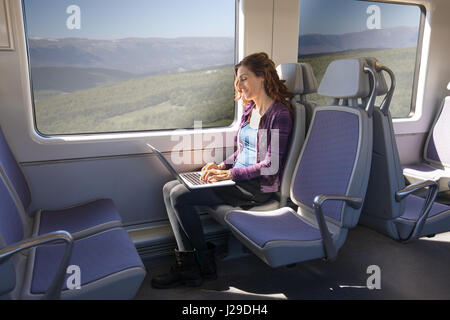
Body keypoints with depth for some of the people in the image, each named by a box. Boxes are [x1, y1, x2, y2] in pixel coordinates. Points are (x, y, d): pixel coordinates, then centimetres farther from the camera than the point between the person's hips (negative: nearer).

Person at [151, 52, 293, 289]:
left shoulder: (279, 114, -13)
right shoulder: (249, 109, 14)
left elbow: (272, 166, -18)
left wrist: (230, 174, -19)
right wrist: (222, 166, 3)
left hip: (258, 186, -9)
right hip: (238, 177, 9)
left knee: (180, 196, -19)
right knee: (170, 188, -3)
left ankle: (203, 263, -2)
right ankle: (187, 264, -6)